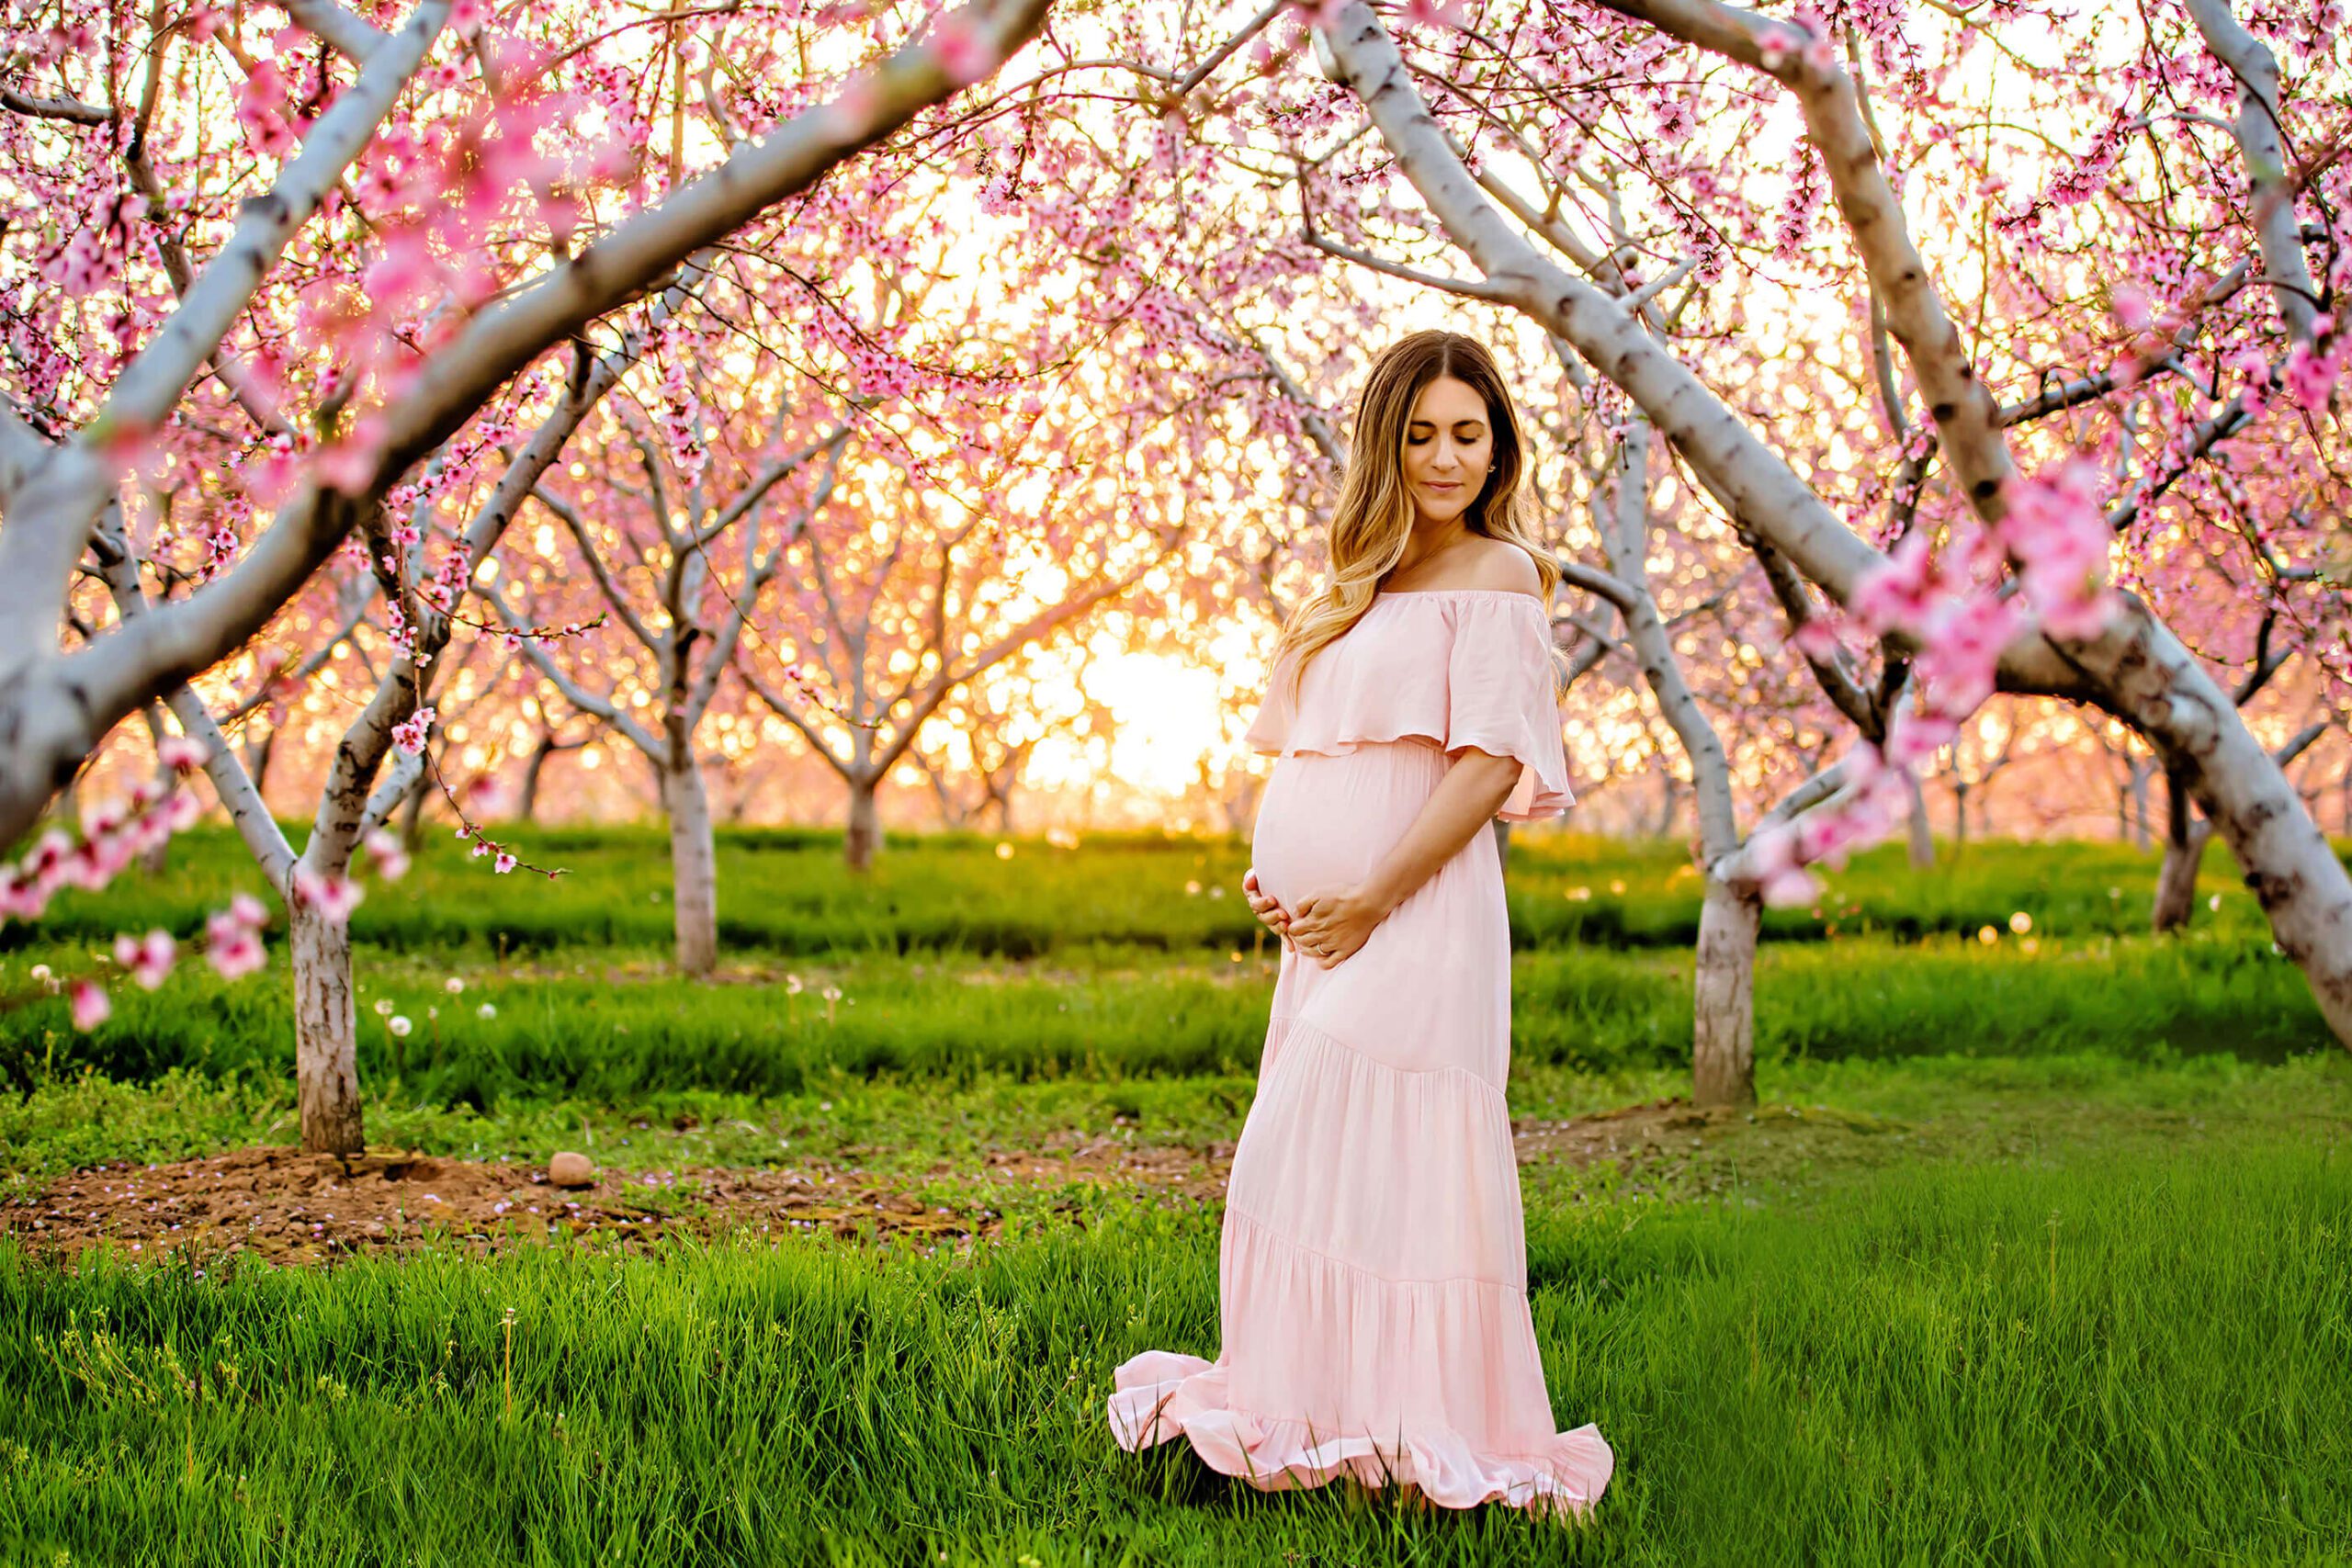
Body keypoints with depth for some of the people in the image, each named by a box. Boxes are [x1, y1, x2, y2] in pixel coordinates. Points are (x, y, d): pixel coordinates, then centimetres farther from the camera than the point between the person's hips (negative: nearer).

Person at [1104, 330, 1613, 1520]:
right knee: (1300, 1165, 10)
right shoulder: (1363, 583, 19)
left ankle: (1415, 1432, -1)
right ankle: (1315, 1416, 20)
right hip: (1322, 929, 8)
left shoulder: (1494, 578, -4)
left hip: (1415, 924, -8)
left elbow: (1491, 766, -13)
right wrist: (1263, 868, 5)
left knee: (1376, 1166, -9)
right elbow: (1296, 749, 23)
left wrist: (1371, 897, -16)